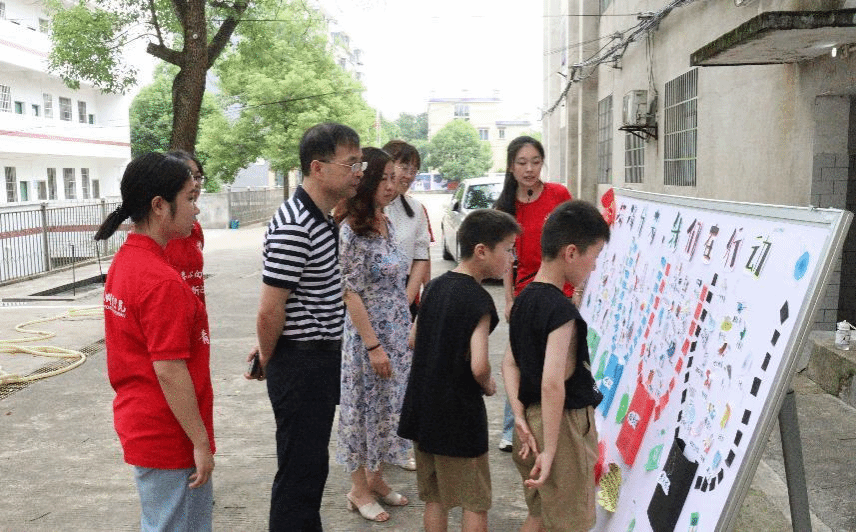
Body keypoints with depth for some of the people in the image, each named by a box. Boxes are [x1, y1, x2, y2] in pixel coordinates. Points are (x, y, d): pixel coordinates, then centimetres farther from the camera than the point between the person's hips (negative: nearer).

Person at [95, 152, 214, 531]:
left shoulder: (124, 261, 5)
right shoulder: (161, 282, -25)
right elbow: (169, 372, -24)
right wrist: (201, 442, -17)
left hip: (138, 424, 9)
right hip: (169, 439, -9)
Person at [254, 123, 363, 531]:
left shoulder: (324, 220, 9)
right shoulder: (294, 228, -23)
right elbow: (270, 310, -22)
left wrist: (270, 352, 15)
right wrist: (269, 360, -6)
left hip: (322, 359, 10)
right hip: (301, 363, -9)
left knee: (313, 462, 22)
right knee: (300, 467, 2)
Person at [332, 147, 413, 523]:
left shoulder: (386, 225, 7)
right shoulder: (352, 230, -17)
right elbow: (351, 294, -18)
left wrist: (406, 330, 15)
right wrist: (373, 346, -18)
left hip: (397, 334, 8)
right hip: (367, 335, -8)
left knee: (387, 407, 16)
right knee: (365, 408, 5)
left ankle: (375, 478, 32)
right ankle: (359, 489, 22)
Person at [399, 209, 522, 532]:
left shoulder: (434, 286, 4)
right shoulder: (478, 300, -19)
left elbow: (413, 339, 14)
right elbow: (479, 367, -26)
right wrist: (489, 386, -6)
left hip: (423, 408, 7)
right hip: (459, 415, -7)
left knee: (435, 497, 18)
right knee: (475, 503, 7)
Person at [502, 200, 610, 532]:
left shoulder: (524, 299, 5)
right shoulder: (562, 309, -22)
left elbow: (510, 362, 6)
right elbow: (552, 383, -28)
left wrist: (520, 416, 0)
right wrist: (550, 451, -24)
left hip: (532, 417, 8)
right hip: (563, 422, -8)